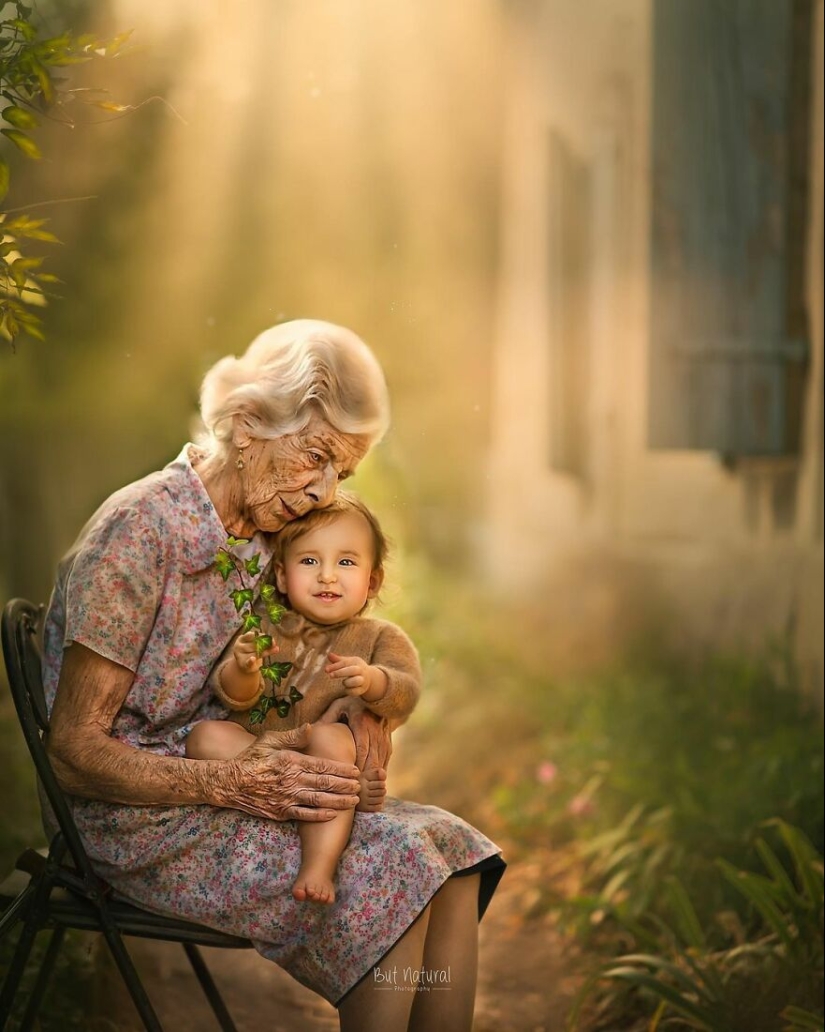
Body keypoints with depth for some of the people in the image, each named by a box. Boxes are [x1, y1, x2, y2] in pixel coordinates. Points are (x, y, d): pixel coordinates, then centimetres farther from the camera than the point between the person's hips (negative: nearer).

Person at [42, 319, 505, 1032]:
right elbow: (73, 752, -17)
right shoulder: (139, 530, -17)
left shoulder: (268, 535, 7)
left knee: (453, 857, -13)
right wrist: (232, 782, -28)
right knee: (394, 875, -25)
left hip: (228, 783, 7)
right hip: (145, 823, -7)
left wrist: (355, 701, -6)